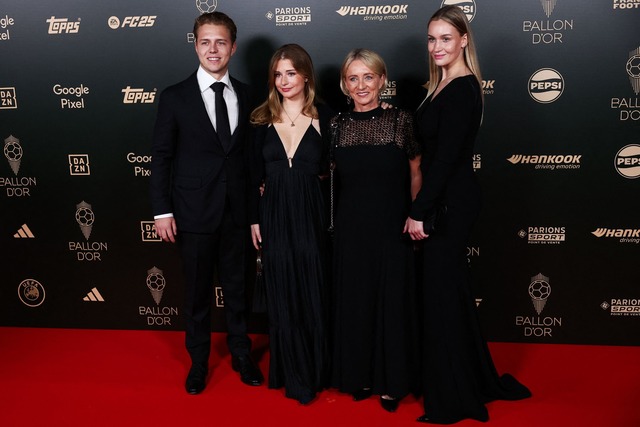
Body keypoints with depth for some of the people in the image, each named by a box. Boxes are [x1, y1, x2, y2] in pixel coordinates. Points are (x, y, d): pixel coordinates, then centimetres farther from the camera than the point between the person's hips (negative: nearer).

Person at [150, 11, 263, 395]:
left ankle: (241, 354, 32)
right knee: (198, 291, 10)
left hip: (237, 211, 2)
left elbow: (251, 152, 6)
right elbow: (161, 157, -2)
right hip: (195, 213, -2)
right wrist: (162, 210, -7)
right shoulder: (175, 97, -3)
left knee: (238, 287, 14)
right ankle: (199, 360, 29)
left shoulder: (246, 96, 4)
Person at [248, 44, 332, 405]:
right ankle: (294, 377, 23)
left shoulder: (324, 117, -1)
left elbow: (330, 169, 3)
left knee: (313, 295, 6)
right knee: (282, 297, 8)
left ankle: (315, 373, 25)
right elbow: (256, 174, 6)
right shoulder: (263, 119, 4)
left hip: (310, 215, -1)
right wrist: (255, 218, 3)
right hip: (274, 216, 2)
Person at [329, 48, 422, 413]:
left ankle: (391, 381, 24)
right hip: (351, 228, 2)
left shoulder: (402, 120, -3)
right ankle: (360, 375, 29)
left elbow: (416, 174, 3)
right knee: (354, 301, 11)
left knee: (392, 301, 7)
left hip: (392, 228, -2)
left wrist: (414, 218, 0)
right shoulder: (338, 124, 3)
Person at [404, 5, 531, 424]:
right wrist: (422, 208, 10)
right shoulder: (444, 85, 13)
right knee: (452, 290, 16)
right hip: (447, 201, 10)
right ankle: (478, 382, 32)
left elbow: (446, 158, -20)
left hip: (450, 204, -10)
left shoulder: (461, 90, -16)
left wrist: (419, 212, -18)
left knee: (443, 294, 0)